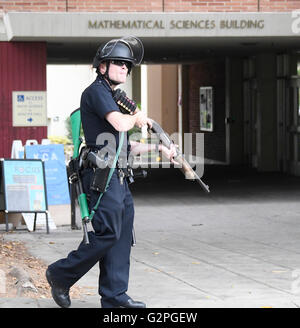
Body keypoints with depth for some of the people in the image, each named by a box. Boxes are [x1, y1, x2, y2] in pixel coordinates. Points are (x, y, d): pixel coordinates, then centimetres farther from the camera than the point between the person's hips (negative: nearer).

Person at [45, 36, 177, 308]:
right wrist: (138, 118, -1)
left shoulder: (115, 97, 23)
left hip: (118, 177, 10)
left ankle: (114, 296, 10)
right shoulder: (96, 91, -6)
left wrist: (158, 148, 18)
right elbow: (119, 124, -22)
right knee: (107, 233, -12)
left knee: (122, 235, 7)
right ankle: (61, 275, 2)